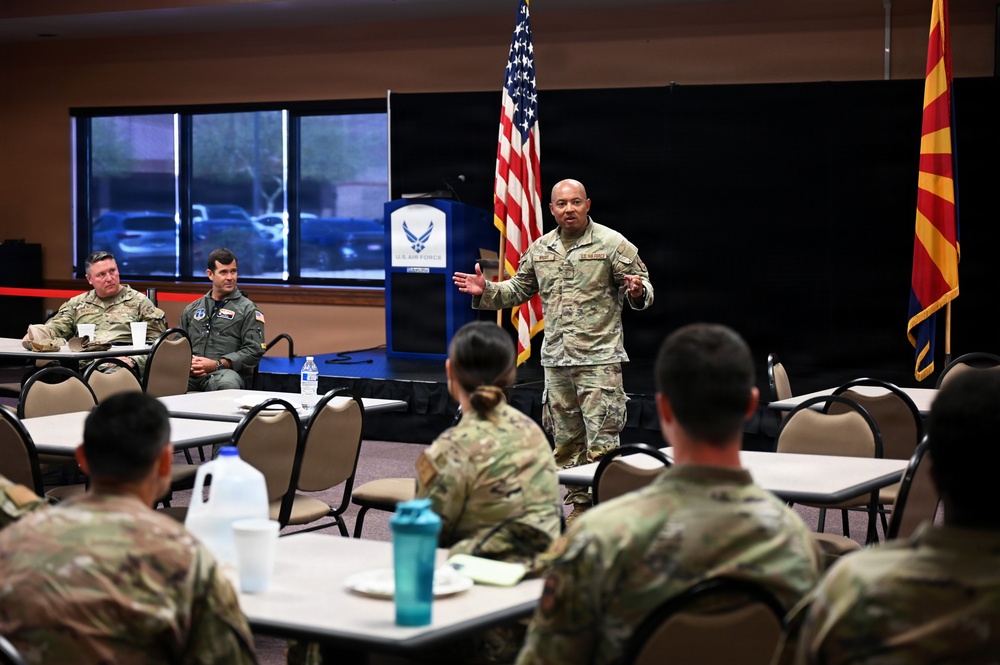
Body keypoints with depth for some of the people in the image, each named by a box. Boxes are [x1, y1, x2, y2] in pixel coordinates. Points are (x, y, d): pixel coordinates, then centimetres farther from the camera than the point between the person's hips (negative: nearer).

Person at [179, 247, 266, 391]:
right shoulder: (192, 309, 24)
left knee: (227, 384, -42)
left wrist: (217, 364, -12)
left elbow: (254, 350, -1)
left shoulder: (248, 309, 10)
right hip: (189, 373, 3)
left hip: (225, 371, -3)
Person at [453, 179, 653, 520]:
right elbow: (519, 289, 23)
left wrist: (637, 291, -26)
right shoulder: (540, 249, 12)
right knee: (566, 441, 12)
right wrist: (486, 291, 9)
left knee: (601, 441, -9)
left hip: (599, 359, -6)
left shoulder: (612, 244, -3)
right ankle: (579, 506, 22)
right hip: (555, 360, 6)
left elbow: (643, 288, -3)